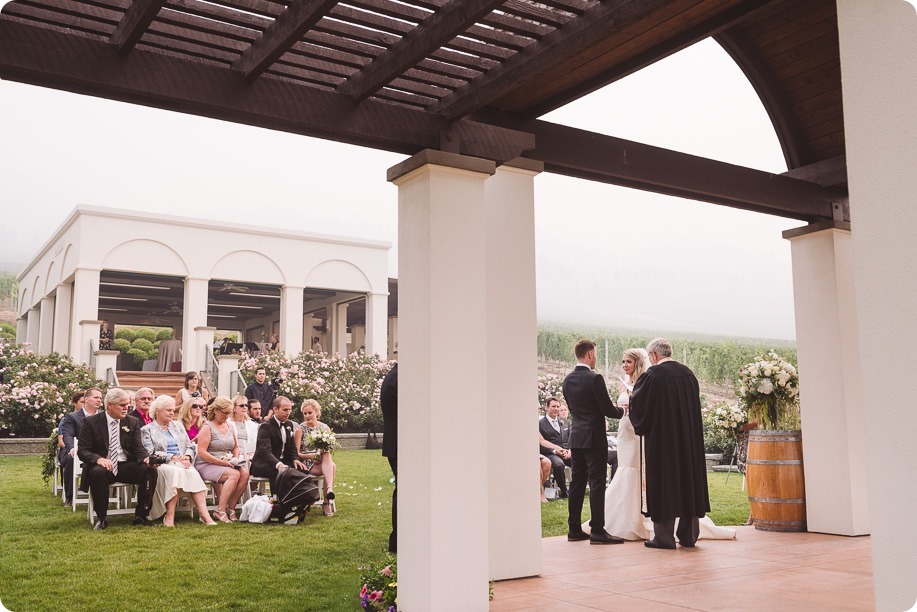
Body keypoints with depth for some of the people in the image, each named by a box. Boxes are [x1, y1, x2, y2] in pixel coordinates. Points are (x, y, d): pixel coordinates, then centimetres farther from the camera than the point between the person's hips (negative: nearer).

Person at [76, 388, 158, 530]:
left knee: (150, 470, -25)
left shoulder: (133, 422, 9)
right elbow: (82, 451, -5)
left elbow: (138, 448, 3)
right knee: (98, 472, -37)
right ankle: (101, 518, -18)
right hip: (102, 465, -2)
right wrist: (98, 459, -27)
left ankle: (141, 515, -13)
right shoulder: (91, 422, 0)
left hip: (126, 466, 3)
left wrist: (146, 458, -22)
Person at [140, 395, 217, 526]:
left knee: (193, 474, -31)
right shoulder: (147, 430, 8)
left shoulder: (178, 425, 23)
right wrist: (173, 457, -15)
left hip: (182, 463, 4)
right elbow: (151, 453, -6)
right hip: (161, 465, -4)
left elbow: (191, 447, 18)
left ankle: (204, 514, -41)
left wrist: (187, 457, -5)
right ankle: (170, 516, -38)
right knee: (175, 472, -38)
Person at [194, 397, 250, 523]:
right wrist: (222, 462, -19)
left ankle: (230, 508, -16)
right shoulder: (207, 427, -6)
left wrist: (236, 458, 2)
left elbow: (236, 447, 25)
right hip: (207, 465, -7)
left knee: (245, 473, -22)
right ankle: (220, 511, -26)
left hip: (227, 464, 7)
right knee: (234, 474, -31)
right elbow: (201, 452, -15)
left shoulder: (229, 427, 16)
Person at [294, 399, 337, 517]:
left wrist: (326, 451, -14)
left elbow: (330, 450, 11)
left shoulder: (325, 428, 10)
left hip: (323, 460, 3)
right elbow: (297, 453, -4)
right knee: (331, 468, -32)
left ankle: (328, 495, -47)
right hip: (307, 463, -3)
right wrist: (313, 455, -19)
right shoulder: (299, 430, 1)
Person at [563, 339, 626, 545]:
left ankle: (574, 529, 15)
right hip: (594, 438, -7)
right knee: (597, 483, -4)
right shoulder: (595, 379, -16)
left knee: (577, 482, 11)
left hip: (576, 437, 7)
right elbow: (608, 410, -15)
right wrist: (621, 411, 7)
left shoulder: (568, 380, 7)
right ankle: (597, 531, -3)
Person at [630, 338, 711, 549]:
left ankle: (664, 536, 5)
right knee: (688, 477, 12)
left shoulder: (652, 375, -14)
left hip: (661, 439, -6)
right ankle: (688, 535, 18)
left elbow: (638, 403, -6)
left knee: (663, 482, 1)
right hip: (689, 440, 6)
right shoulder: (688, 373, 6)